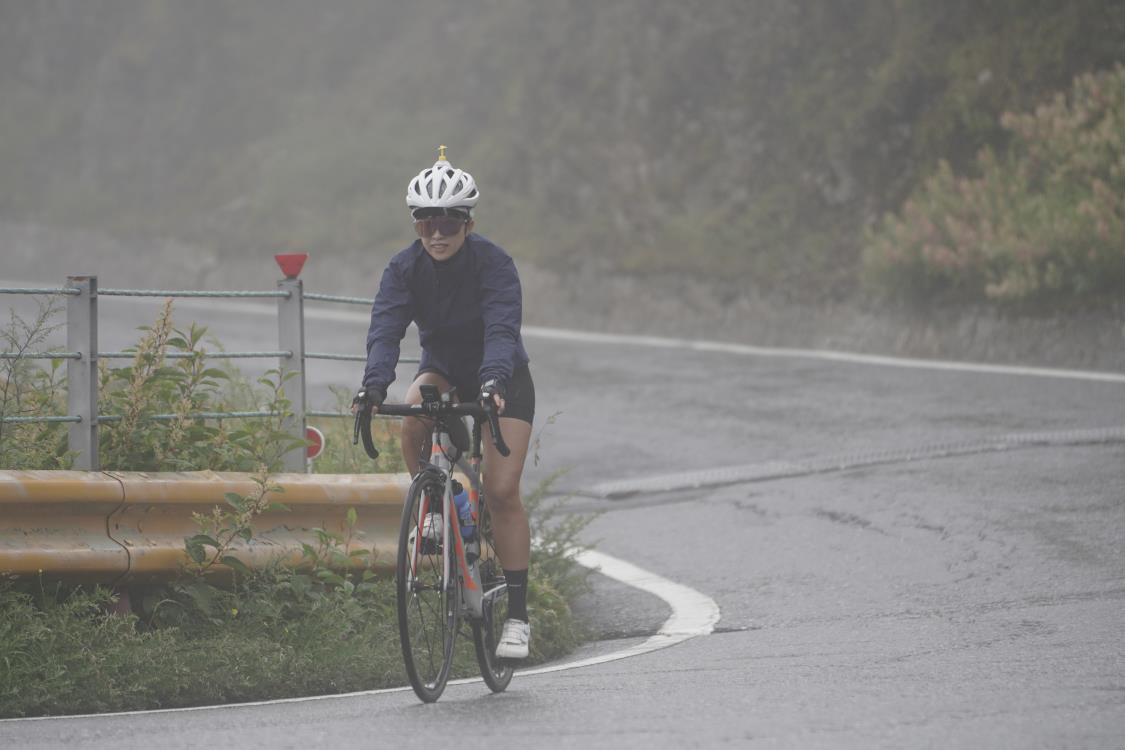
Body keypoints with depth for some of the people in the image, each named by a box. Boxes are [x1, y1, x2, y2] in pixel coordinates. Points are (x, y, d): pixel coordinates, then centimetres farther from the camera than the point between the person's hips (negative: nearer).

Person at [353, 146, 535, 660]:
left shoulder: (494, 264, -25)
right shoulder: (404, 269, -16)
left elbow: (502, 329, -37)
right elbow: (385, 330, -28)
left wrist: (492, 382, -56)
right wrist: (373, 386, -46)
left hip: (502, 378, -3)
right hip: (443, 370, 3)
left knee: (501, 491, -14)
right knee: (412, 422, -32)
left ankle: (517, 613, -7)